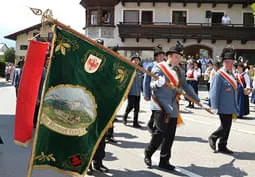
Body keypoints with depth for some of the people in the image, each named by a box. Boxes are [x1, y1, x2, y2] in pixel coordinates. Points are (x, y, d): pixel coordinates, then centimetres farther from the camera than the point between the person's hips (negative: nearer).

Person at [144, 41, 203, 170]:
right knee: (161, 131, -11)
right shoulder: (158, 68, -3)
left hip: (173, 107, 6)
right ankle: (148, 153, 12)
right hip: (160, 105, -6)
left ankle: (164, 161, 15)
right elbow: (152, 85, -7)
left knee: (170, 135, 5)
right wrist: (158, 84, -31)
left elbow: (186, 87, 20)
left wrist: (199, 101, 17)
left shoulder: (180, 71, 16)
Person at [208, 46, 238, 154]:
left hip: (230, 107, 8)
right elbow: (214, 92, -14)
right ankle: (213, 137, 18)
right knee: (225, 127, -5)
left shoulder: (232, 75, 13)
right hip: (223, 107, -8)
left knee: (226, 127, 12)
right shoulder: (219, 75, -12)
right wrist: (215, 107, -18)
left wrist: (235, 107, 18)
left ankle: (222, 147, 23)